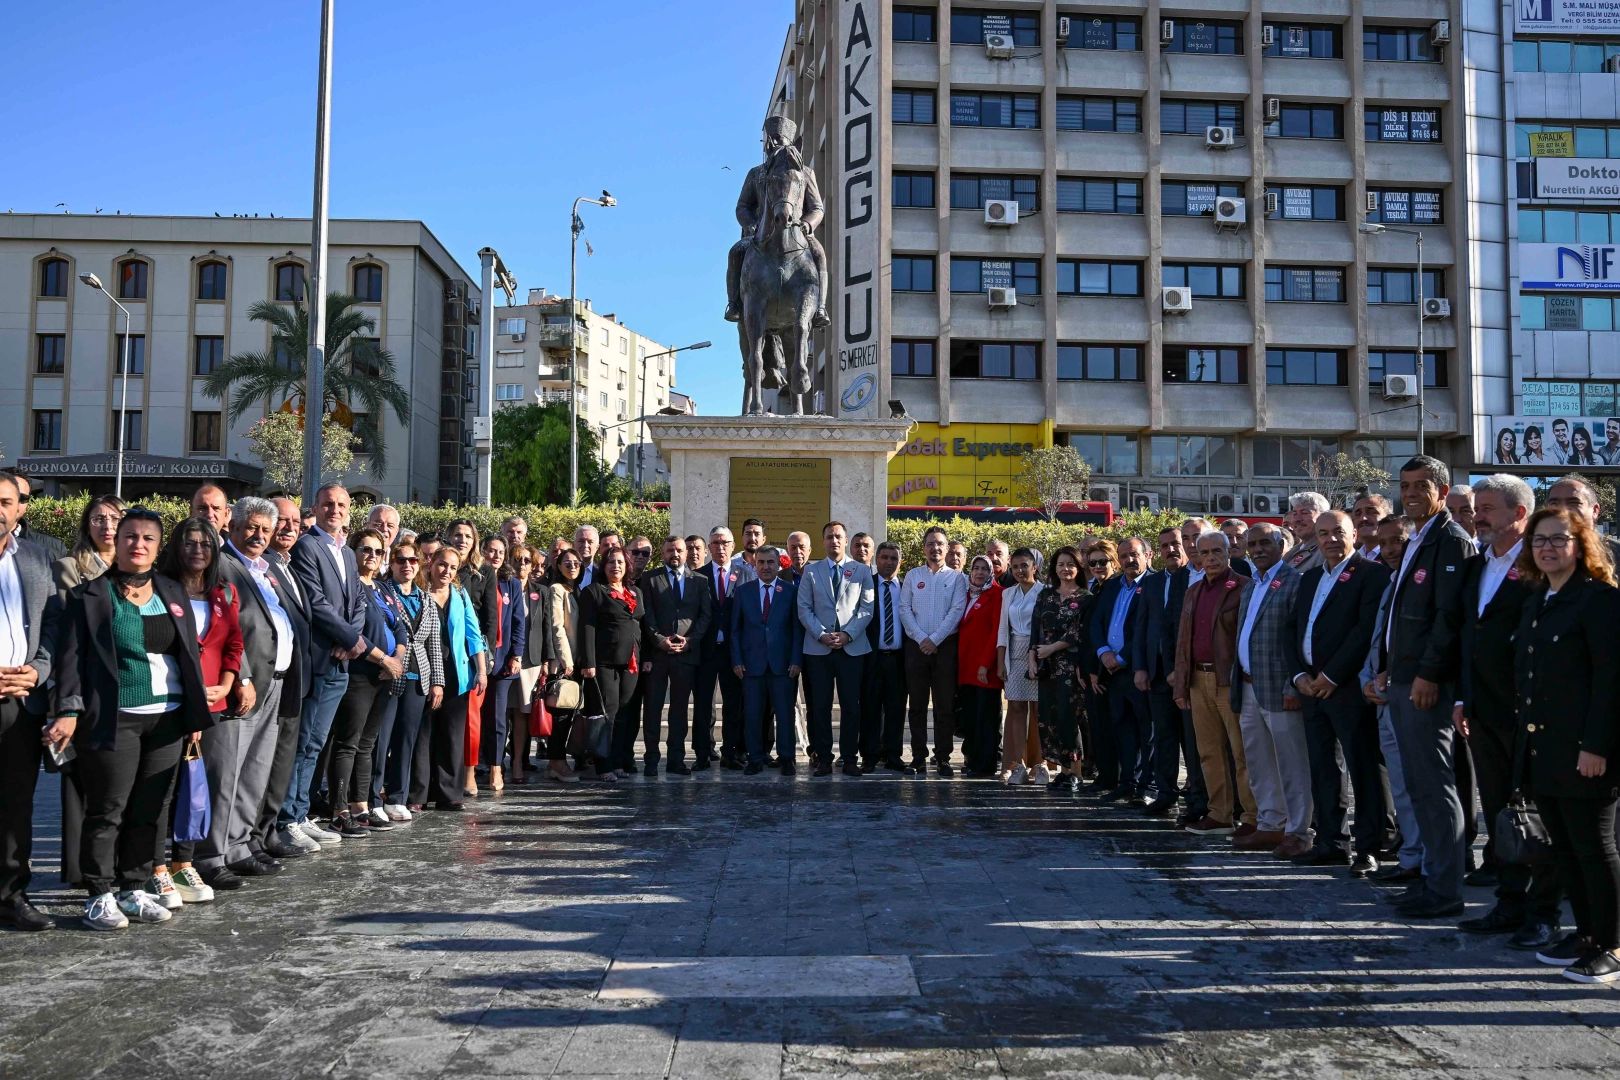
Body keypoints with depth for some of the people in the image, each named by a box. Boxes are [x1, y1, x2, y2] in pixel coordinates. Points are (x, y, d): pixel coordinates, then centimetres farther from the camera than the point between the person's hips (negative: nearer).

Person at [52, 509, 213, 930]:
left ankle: (134, 889, 19)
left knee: (149, 811, 8)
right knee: (108, 811, -1)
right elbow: (72, 657, -4)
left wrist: (195, 716, 10)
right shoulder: (90, 596, 0)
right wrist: (68, 711, -16)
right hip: (114, 719, -4)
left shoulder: (173, 594, 13)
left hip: (167, 720, 4)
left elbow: (190, 655, 14)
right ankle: (99, 896, 9)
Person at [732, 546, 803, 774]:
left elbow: (797, 628, 2)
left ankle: (786, 758, 12)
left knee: (785, 712, 2)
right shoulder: (743, 591, 8)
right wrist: (736, 660, 0)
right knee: (752, 713, 4)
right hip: (751, 662, 1)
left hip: (782, 662, -1)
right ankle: (755, 760, 12)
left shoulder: (791, 591, 4)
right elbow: (735, 629, 8)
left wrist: (796, 660, -5)